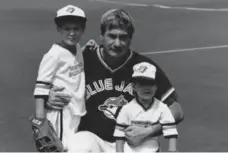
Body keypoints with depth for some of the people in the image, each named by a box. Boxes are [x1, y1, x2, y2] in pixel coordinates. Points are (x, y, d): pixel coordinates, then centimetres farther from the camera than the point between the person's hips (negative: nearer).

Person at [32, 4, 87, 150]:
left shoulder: (78, 48, 7)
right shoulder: (55, 54, -17)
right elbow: (42, 84, -19)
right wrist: (40, 111, -22)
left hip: (76, 109, 8)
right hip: (61, 110, -8)